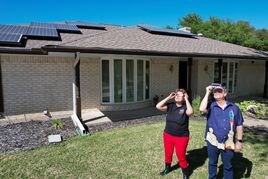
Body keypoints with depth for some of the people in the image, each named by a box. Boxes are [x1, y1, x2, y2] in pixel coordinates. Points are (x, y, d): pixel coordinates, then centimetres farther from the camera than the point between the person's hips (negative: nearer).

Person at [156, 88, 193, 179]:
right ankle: (167, 168, 47)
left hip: (181, 137, -4)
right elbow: (158, 106, -12)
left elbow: (190, 112, -34)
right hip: (168, 135, 4)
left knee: (181, 156, 8)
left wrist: (186, 99, -23)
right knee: (168, 154, 21)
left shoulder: (185, 107, -12)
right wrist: (168, 97, -12)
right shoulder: (170, 106, -3)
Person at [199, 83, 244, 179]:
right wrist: (207, 93, -17)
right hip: (212, 142, 0)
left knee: (228, 166, 17)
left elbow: (239, 125, 4)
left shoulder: (234, 107, 0)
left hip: (228, 143, 0)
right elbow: (202, 109, -27)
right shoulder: (211, 106, -5)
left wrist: (239, 141, 0)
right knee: (212, 163, 19)